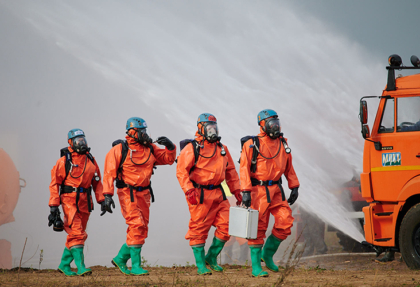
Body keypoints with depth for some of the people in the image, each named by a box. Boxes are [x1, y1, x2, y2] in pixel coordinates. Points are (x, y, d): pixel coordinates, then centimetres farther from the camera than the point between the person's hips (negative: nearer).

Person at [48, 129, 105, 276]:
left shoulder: (90, 160, 11)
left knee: (77, 234, 9)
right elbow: (55, 183, -4)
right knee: (76, 233, -14)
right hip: (69, 199, -6)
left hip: (84, 201, 6)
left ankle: (64, 264, 21)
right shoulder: (64, 161, -5)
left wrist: (101, 200, 6)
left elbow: (96, 181, 16)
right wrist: (53, 206, -8)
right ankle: (80, 267, -18)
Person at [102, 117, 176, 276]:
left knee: (141, 230, 7)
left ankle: (120, 258, 23)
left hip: (143, 194, 7)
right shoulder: (120, 150, -7)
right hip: (127, 193, -6)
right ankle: (135, 266, -12)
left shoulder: (150, 149, 8)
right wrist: (108, 194, -15)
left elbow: (168, 159, 17)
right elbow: (109, 172, -8)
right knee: (136, 226, -16)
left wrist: (170, 146, -4)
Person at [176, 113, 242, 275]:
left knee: (225, 226, -1)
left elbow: (230, 171, 20)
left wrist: (236, 190, 15)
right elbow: (181, 171, -10)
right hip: (200, 195, -6)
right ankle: (200, 265, 9)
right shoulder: (192, 149, -7)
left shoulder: (222, 149, 12)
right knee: (199, 229, -1)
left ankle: (212, 258, 16)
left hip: (218, 194, 6)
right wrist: (189, 190, -19)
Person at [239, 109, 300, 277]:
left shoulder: (282, 144, 10)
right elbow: (244, 169, -10)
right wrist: (245, 191, -17)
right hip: (258, 190, -5)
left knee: (285, 221, -5)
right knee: (258, 228, -3)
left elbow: (288, 167, 18)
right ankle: (256, 267, 3)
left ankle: (268, 254, 16)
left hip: (276, 190, 5)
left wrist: (294, 187, 13)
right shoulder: (252, 145, -6)